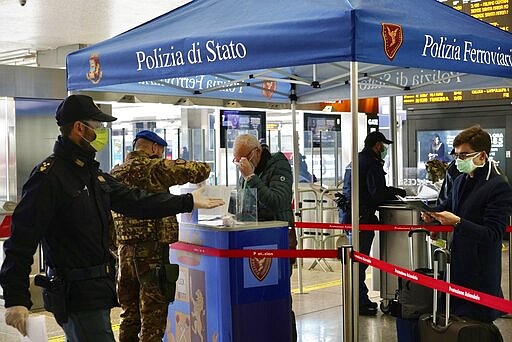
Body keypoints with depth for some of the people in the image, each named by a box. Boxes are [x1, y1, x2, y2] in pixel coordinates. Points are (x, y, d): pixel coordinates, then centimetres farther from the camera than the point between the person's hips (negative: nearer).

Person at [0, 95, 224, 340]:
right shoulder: (49, 176, -16)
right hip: (75, 293, -9)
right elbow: (22, 239, -19)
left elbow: (134, 201, 17)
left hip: (97, 289, 9)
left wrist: (187, 202, 18)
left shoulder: (92, 173, 13)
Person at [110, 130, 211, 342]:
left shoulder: (115, 174, 13)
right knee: (153, 316, -1)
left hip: (124, 251, 7)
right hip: (152, 250, -7)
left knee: (129, 314, 16)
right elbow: (202, 170, -9)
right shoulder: (155, 168, -8)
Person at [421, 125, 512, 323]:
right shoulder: (461, 181, 10)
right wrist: (433, 214, 4)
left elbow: (493, 235, -19)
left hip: (481, 270, -7)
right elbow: (449, 205, 27)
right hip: (457, 262, 7)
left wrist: (457, 222, -28)